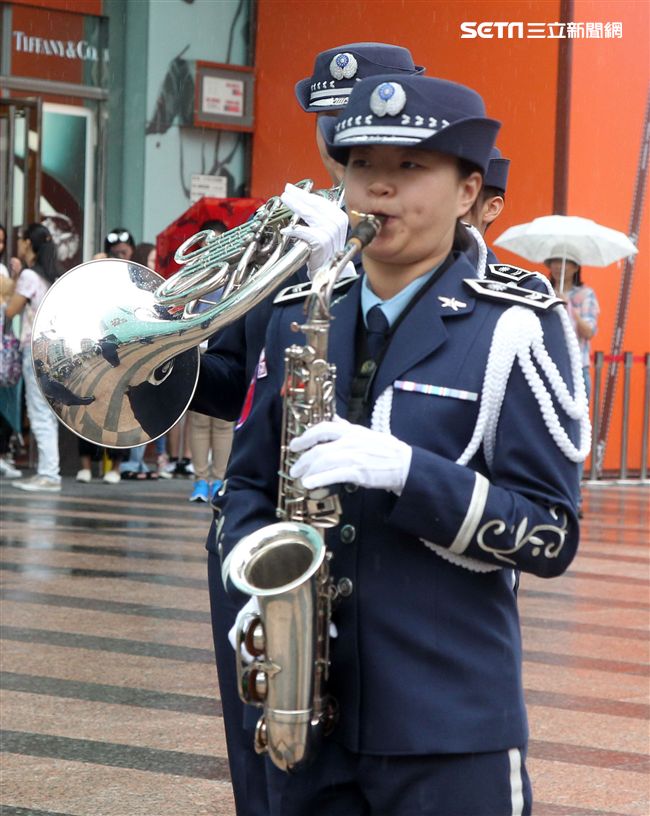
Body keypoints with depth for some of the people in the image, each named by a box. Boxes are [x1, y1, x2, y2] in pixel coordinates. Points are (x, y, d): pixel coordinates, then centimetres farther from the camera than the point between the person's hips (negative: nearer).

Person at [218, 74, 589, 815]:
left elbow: (550, 534, -9)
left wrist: (406, 472, -23)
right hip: (305, 712, 4)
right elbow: (249, 482, 17)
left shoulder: (513, 327, -6)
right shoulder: (297, 317, 9)